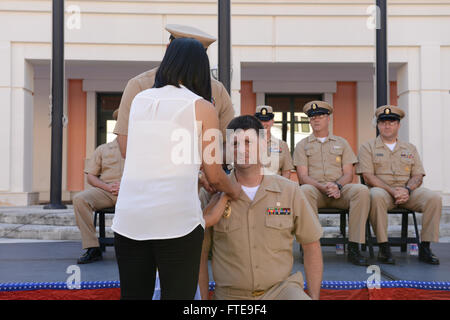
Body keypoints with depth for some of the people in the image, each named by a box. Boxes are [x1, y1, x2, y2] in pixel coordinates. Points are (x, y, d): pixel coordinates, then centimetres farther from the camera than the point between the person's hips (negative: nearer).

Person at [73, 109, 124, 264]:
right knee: (79, 199, -27)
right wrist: (107, 187, -4)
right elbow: (90, 176, 15)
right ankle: (92, 248, -25)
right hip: (104, 191, 2)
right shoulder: (103, 149, 22)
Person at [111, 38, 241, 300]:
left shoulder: (139, 100, 13)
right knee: (177, 294, 7)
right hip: (177, 218, -4)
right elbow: (214, 176, 2)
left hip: (128, 218, 5)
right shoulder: (203, 107, 0)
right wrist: (234, 190, 24)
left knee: (133, 294, 15)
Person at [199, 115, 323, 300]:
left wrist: (314, 296, 5)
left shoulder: (290, 191, 1)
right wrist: (204, 299, 0)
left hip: (280, 289, -1)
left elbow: (311, 245, 9)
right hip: (231, 294, 1)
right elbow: (200, 255, 4)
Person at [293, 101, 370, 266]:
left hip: (340, 190, 2)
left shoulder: (341, 143, 20)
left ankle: (353, 248, -27)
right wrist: (323, 187, -16)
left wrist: (337, 186, -13)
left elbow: (349, 174, 10)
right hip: (315, 190, -1)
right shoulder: (302, 145, 14)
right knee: (304, 190, -37)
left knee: (362, 190, -30)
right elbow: (303, 177, 2)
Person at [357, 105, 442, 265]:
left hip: (407, 191, 3)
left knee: (434, 198, -25)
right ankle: (384, 247, -30)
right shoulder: (368, 147, 9)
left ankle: (425, 247, -17)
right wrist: (392, 190, -17)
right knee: (376, 196, -39)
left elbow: (418, 176, 11)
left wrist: (407, 189, -13)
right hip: (382, 189, -3)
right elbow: (368, 176, -4)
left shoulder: (410, 148, 20)